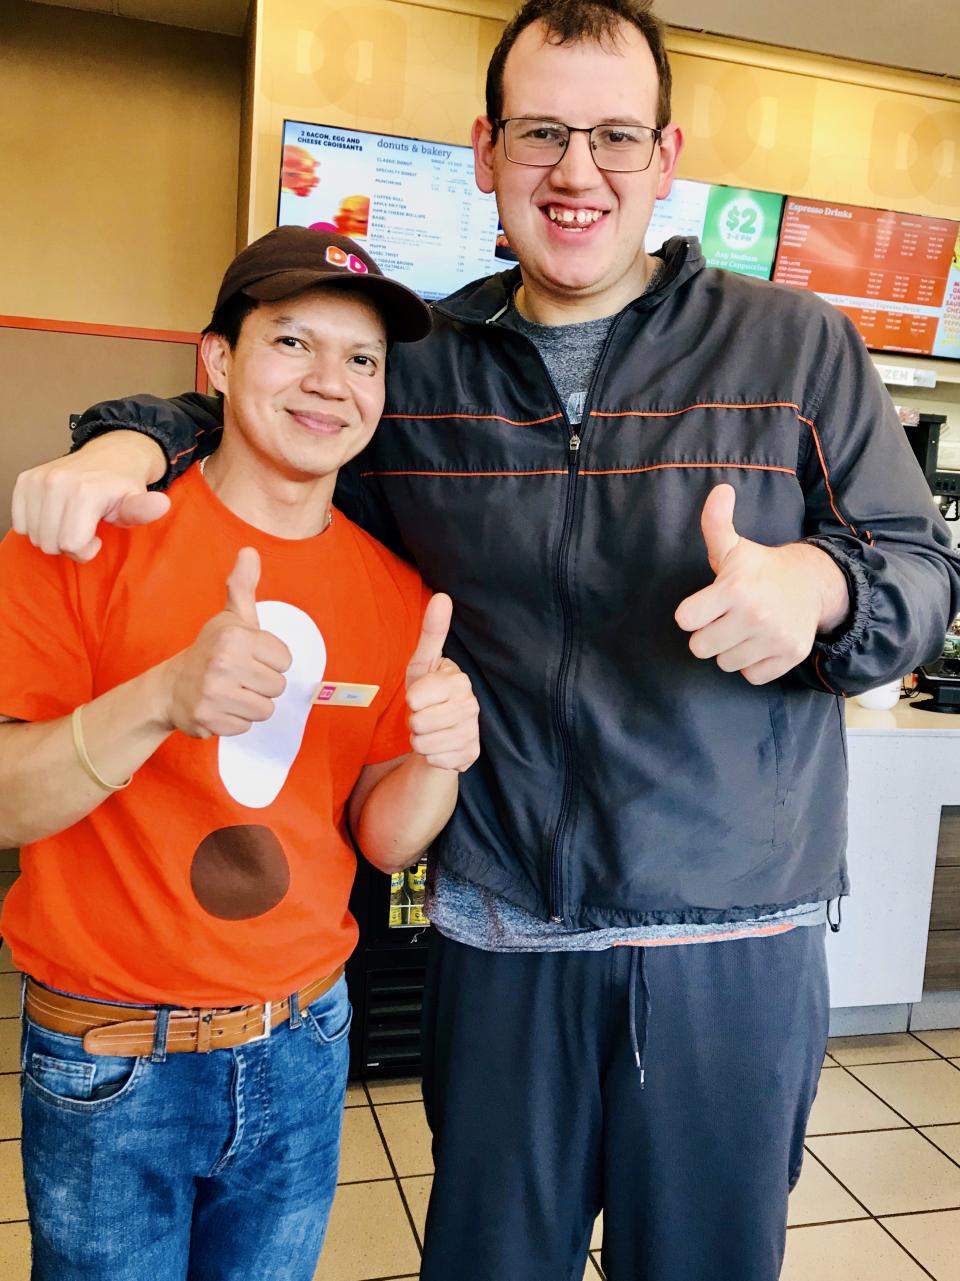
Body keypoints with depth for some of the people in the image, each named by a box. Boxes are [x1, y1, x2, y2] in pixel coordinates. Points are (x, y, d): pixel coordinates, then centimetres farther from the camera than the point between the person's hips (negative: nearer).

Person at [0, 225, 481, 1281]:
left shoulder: (395, 592, -2)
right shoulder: (88, 540, -13)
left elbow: (381, 840, 0)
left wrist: (436, 760, -21)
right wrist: (163, 700, -34)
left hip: (304, 1050, 4)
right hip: (110, 1068, -3)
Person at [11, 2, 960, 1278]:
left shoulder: (800, 346, -2)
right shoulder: (417, 375, 3)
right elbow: (250, 408, 18)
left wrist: (815, 584, -23)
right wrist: (133, 440, -4)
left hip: (733, 944, -1)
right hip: (499, 937, 2)